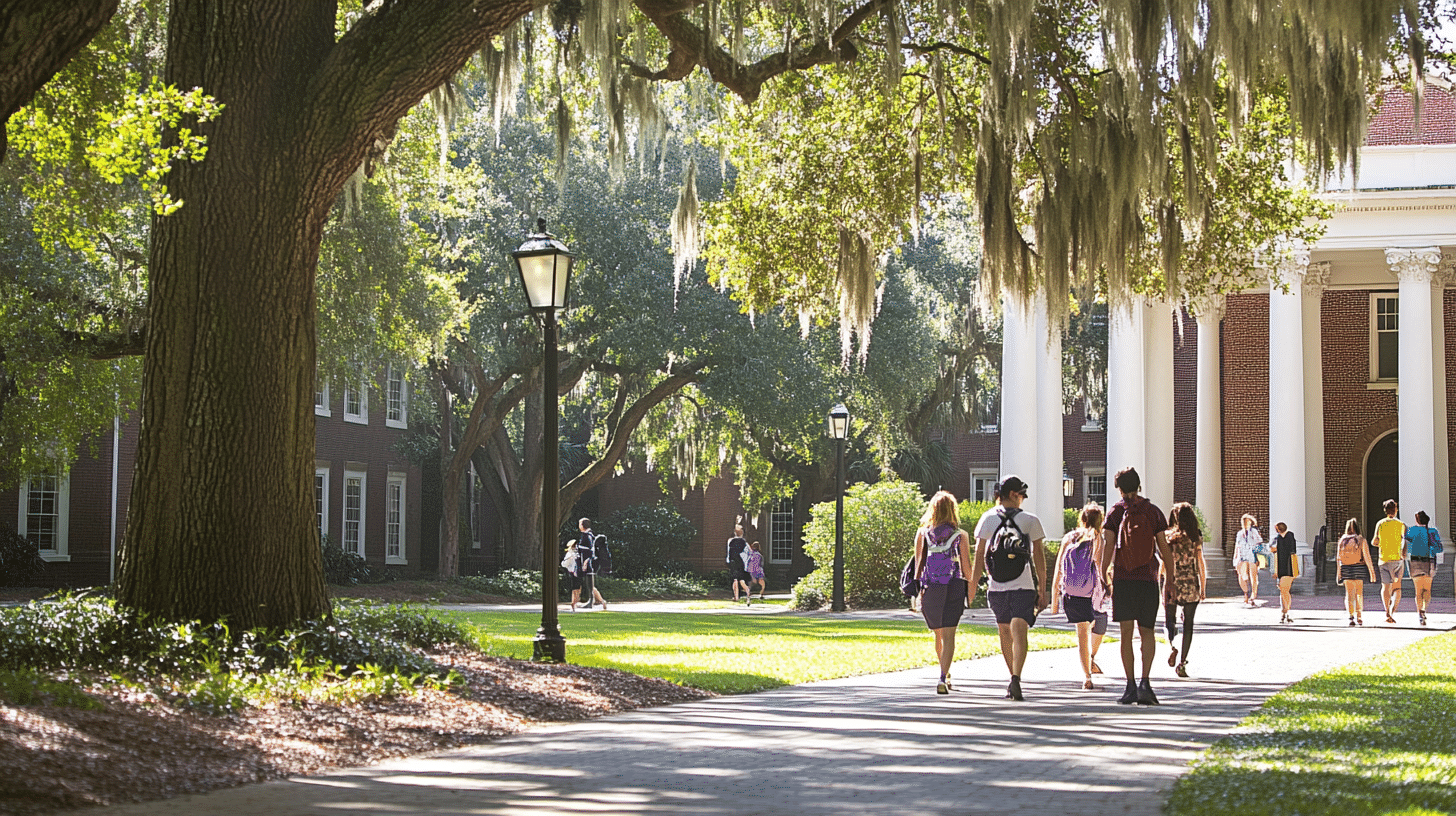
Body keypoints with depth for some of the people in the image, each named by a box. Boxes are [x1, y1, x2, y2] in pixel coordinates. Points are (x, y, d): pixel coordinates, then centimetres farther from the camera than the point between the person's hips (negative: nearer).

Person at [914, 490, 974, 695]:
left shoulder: (922, 534, 3)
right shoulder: (960, 535, 0)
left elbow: (919, 564, 0)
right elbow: (966, 566, 1)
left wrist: (916, 590, 3)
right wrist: (970, 590, 13)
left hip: (930, 588, 2)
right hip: (953, 587, -2)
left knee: (938, 634, 19)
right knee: (948, 635, -5)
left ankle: (945, 676, 35)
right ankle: (943, 678, -20)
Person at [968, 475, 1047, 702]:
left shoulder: (987, 519, 5)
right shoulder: (1030, 521, 1)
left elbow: (978, 556, 3)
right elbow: (1039, 559, 3)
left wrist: (972, 588, 6)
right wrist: (1042, 591, 8)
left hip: (997, 587, 2)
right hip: (1024, 586, -2)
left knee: (1005, 632, 17)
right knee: (1019, 632, -10)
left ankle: (1013, 678, 29)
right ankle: (1016, 678, -27)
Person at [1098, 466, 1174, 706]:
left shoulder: (1115, 513, 2)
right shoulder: (1153, 511, 5)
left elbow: (1108, 545, -8)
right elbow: (1163, 547, 4)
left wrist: (1104, 572, -7)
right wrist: (1171, 572, 14)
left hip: (1122, 578, -1)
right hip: (1148, 578, 1)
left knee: (1126, 632, 2)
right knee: (1147, 632, 8)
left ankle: (1131, 686, 0)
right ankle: (1145, 681, -10)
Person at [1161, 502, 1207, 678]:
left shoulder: (1168, 537, -2)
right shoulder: (1196, 538, -1)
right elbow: (1201, 564, 0)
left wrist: (1167, 583, -6)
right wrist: (1203, 588, 8)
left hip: (1172, 584, 0)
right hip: (1191, 584, 0)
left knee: (1169, 620, 12)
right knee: (1188, 623, 8)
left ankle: (1172, 645, -17)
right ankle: (1182, 662, 3)